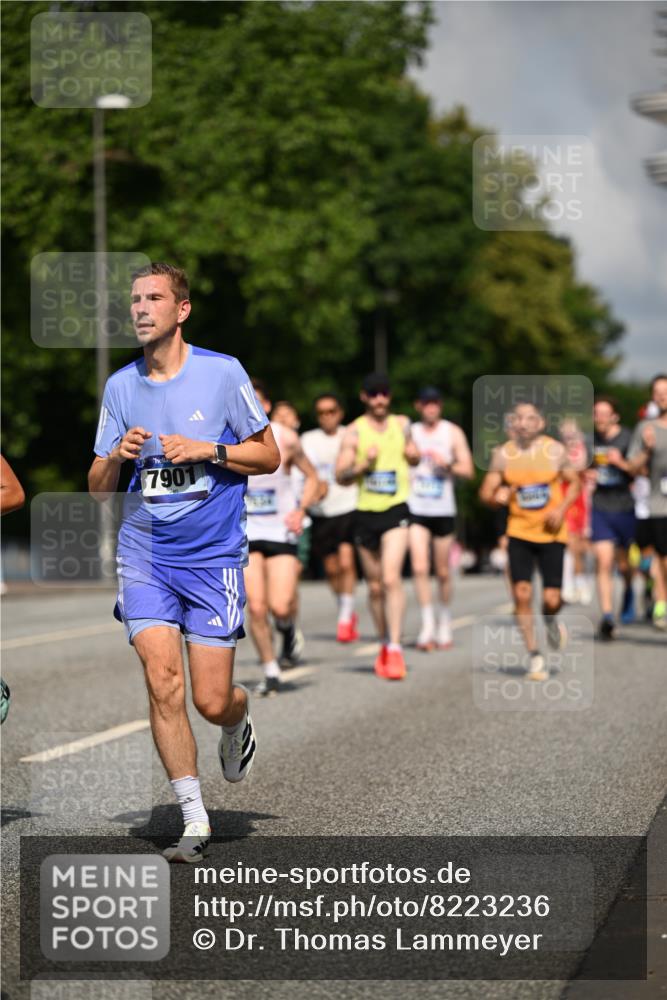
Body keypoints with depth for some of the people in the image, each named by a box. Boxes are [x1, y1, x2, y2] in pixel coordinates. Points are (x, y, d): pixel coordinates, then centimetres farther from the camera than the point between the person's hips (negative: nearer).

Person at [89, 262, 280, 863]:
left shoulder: (222, 372, -3)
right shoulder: (120, 385, 6)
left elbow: (269, 455, 3)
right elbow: (97, 488, 11)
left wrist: (207, 451, -13)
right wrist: (117, 456, -11)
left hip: (215, 554, -2)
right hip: (144, 550, 2)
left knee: (213, 702, -4)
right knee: (163, 681, -13)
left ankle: (239, 720, 35)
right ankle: (194, 820, -3)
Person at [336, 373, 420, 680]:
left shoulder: (402, 424, 8)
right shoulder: (354, 432, -1)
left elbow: (413, 457, 25)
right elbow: (341, 476, -5)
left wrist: (414, 455, 2)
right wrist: (364, 464, -22)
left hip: (396, 510, -1)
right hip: (366, 513, 1)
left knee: (391, 578, -18)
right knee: (375, 585, 10)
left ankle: (395, 648, -18)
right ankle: (384, 644, 28)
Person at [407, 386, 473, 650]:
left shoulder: (453, 432, 5)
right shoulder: (409, 432, 8)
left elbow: (468, 470, 2)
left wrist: (448, 465, -15)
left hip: (444, 510, 0)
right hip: (416, 509, 0)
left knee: (443, 572, 6)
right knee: (420, 567, -16)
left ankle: (445, 622, 23)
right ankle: (428, 624, -13)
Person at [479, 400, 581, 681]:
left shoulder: (554, 450, -3)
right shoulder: (503, 454, 0)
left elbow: (574, 483, 6)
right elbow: (485, 493, 4)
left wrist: (561, 509, -11)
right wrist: (497, 496, -19)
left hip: (551, 533, -1)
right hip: (519, 532, 1)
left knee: (551, 599, -6)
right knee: (522, 593, -10)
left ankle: (550, 620, 32)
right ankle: (534, 657, 4)